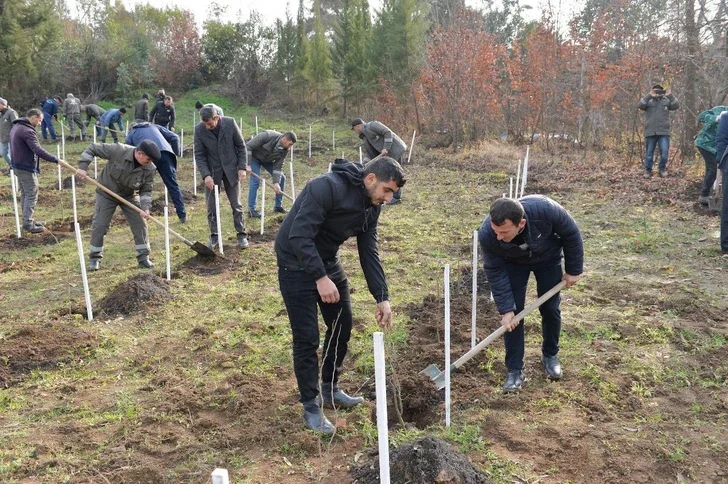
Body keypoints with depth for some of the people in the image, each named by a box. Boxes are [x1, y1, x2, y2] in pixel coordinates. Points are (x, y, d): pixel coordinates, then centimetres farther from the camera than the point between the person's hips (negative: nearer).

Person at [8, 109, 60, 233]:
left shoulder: (16, 127, 12)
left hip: (18, 165, 10)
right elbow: (38, 151, -30)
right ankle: (28, 224, -3)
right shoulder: (27, 131, -21)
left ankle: (28, 219, 24)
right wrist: (56, 160, -30)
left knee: (25, 194, 17)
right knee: (31, 195, -4)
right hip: (26, 167, -10)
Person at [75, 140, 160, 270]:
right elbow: (93, 148, -20)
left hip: (129, 197, 2)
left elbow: (146, 190, -12)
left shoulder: (149, 168, -21)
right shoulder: (118, 150, -30)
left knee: (140, 224, -2)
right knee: (99, 226, -2)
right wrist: (83, 166, -27)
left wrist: (145, 207, -27)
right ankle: (94, 258, 15)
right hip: (106, 194, -2)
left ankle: (143, 258, 10)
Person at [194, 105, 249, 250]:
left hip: (231, 169, -1)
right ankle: (214, 236, 17)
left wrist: (242, 167, -7)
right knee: (211, 206, 4)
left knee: (236, 205, 4)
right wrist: (205, 175, -19)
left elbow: (241, 146, -4)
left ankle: (242, 235, 14)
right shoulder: (199, 129, -14)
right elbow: (199, 155, -9)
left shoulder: (230, 123, -14)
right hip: (212, 172, 1)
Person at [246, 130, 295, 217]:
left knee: (281, 178, 0)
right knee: (255, 180, -18)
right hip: (255, 158, -6)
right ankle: (251, 210, -11)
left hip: (267, 160, 6)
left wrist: (276, 182, -27)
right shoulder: (267, 136, -36)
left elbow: (278, 167, -17)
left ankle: (278, 206, 12)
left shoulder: (284, 150, -20)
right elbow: (248, 146, -31)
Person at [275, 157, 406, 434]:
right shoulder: (328, 187, -28)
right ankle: (311, 407, 10)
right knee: (307, 338, -5)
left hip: (328, 261, 8)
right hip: (297, 263, -8)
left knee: (342, 327, 13)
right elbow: (299, 236, -31)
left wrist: (382, 297, -4)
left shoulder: (372, 206, -2)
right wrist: (320, 278, -34)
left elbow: (369, 253, 2)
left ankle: (330, 390, 32)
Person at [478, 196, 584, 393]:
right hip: (514, 263, 0)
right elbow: (495, 271, -24)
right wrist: (506, 309, -25)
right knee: (514, 312, -7)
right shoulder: (487, 235, -39)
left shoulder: (545, 209, -43)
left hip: (548, 257, 0)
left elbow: (571, 234, -22)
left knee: (550, 308, 5)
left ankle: (550, 355, 30)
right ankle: (515, 370, 4)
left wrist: (573, 269, -13)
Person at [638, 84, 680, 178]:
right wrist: (649, 96, -19)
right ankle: (648, 170, 16)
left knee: (664, 152, -9)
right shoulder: (648, 102, 9)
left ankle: (662, 168, 10)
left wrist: (670, 96, -17)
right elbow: (640, 105, -10)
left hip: (664, 132, 0)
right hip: (650, 132, 0)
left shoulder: (666, 101, 11)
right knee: (649, 153, 6)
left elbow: (676, 106, -5)